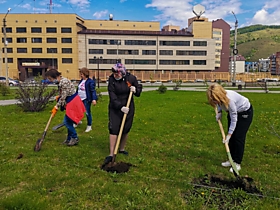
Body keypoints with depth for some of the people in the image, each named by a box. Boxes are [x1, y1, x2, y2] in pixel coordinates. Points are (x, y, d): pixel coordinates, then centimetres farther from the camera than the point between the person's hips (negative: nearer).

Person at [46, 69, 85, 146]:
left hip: (73, 102, -9)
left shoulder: (64, 82, -22)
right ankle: (70, 138, 25)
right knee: (68, 121, 13)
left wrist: (57, 105, -10)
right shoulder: (60, 82, 8)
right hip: (70, 101, 9)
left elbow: (63, 96, -19)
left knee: (67, 121, -3)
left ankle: (75, 138, 10)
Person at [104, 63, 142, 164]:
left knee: (126, 130, 10)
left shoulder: (131, 78, -7)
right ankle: (111, 154, 0)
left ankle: (122, 149, 30)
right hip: (115, 108, -2)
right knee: (113, 129, -6)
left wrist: (135, 90, -17)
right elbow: (112, 96, -18)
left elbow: (139, 89, 7)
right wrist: (120, 107, -30)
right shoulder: (111, 80, -11)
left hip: (128, 107, 2)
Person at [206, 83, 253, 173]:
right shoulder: (219, 97, -22)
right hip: (233, 112, 7)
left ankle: (237, 163, 1)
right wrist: (219, 112, -9)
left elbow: (234, 120, -32)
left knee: (238, 138, -8)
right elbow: (219, 104, 8)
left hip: (245, 112, -7)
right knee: (231, 138, 6)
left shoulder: (230, 99, -41)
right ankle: (232, 160, 17)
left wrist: (229, 135, -27)